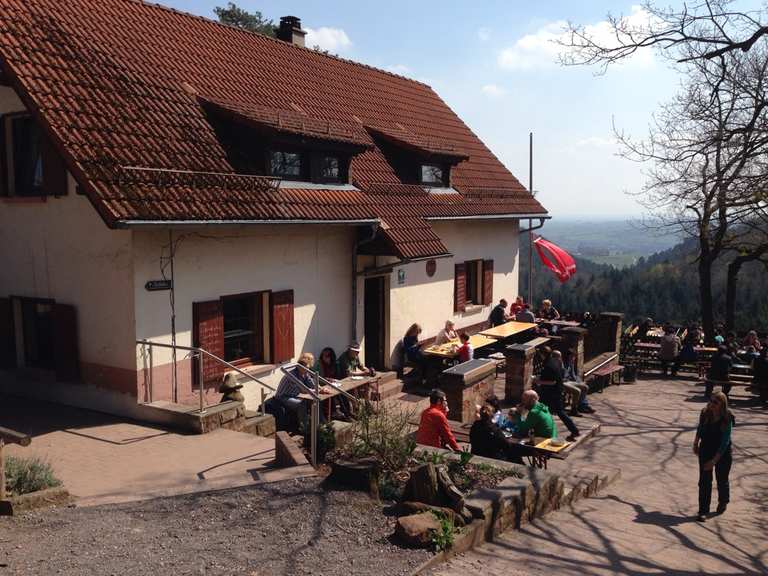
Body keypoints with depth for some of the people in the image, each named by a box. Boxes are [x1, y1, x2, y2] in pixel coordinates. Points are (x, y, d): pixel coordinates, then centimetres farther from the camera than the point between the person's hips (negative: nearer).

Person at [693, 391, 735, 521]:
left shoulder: (727, 420, -23)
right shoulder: (705, 414, -11)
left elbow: (725, 442, -22)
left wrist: (714, 460, -24)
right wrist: (695, 443, 16)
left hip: (722, 454, -3)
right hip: (705, 451, 3)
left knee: (722, 480, 17)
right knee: (704, 481, 0)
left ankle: (723, 502, 45)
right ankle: (703, 511, 6)